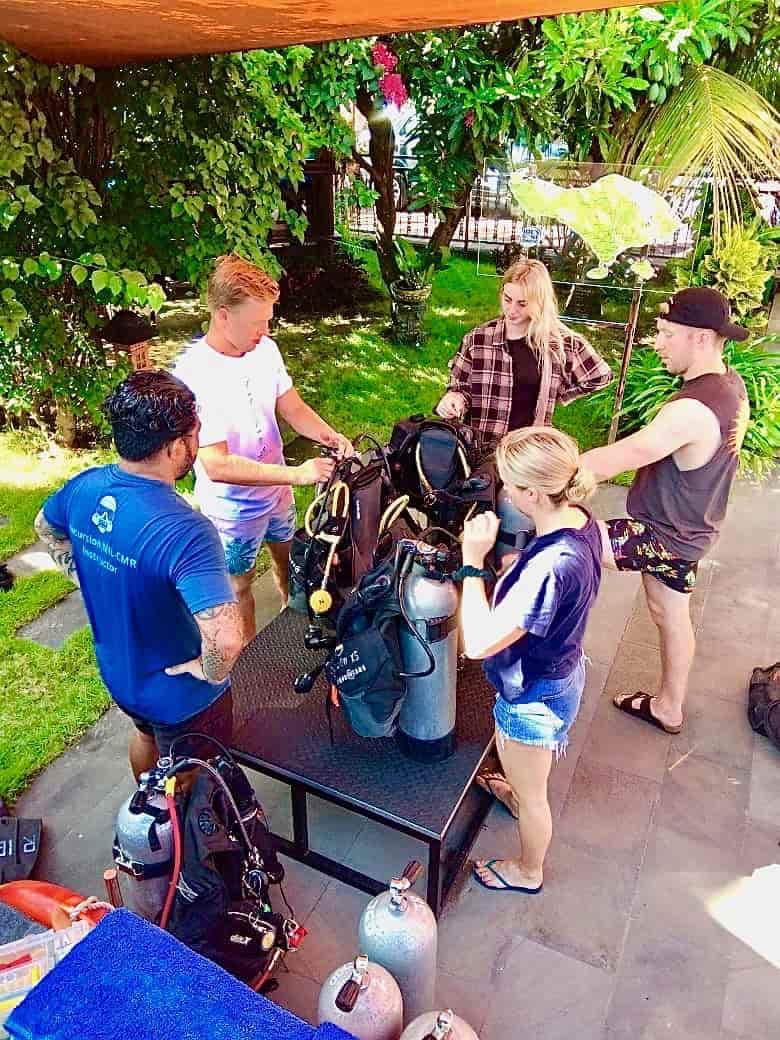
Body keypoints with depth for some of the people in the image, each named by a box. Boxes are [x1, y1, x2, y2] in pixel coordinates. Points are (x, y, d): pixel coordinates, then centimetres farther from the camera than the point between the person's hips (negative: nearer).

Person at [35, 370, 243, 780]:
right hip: (181, 695, -7)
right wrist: (211, 671, -28)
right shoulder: (183, 531, -40)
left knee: (147, 734, 37)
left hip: (117, 672, 8)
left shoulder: (85, 486, -16)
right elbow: (225, 638, -49)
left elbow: (46, 526, 8)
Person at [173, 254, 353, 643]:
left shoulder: (265, 349, -10)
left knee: (288, 561, 28)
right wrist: (297, 474, -36)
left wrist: (329, 436, -20)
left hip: (277, 492, 6)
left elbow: (293, 408, 1)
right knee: (240, 585, 17)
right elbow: (217, 465, -33)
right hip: (232, 508, -6)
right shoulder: (192, 374, -30)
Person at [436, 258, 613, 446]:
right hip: (481, 449, 0)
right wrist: (455, 399, -13)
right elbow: (461, 388, 8)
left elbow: (599, 376, 6)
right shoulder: (477, 339, -1)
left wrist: (556, 395, 2)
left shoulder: (557, 341, 0)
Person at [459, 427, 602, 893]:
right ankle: (517, 793, 70)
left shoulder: (550, 566, -42)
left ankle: (528, 871, 51)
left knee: (531, 792, 22)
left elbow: (478, 643, -38)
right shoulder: (581, 521, -14)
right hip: (561, 671, 8)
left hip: (534, 696, -8)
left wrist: (473, 561, -31)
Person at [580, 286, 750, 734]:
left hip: (663, 536, -10)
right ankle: (669, 708, 43)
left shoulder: (692, 411, -33)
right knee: (672, 615, 24)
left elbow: (614, 459, -33)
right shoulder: (731, 383, -3)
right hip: (690, 529, 10)